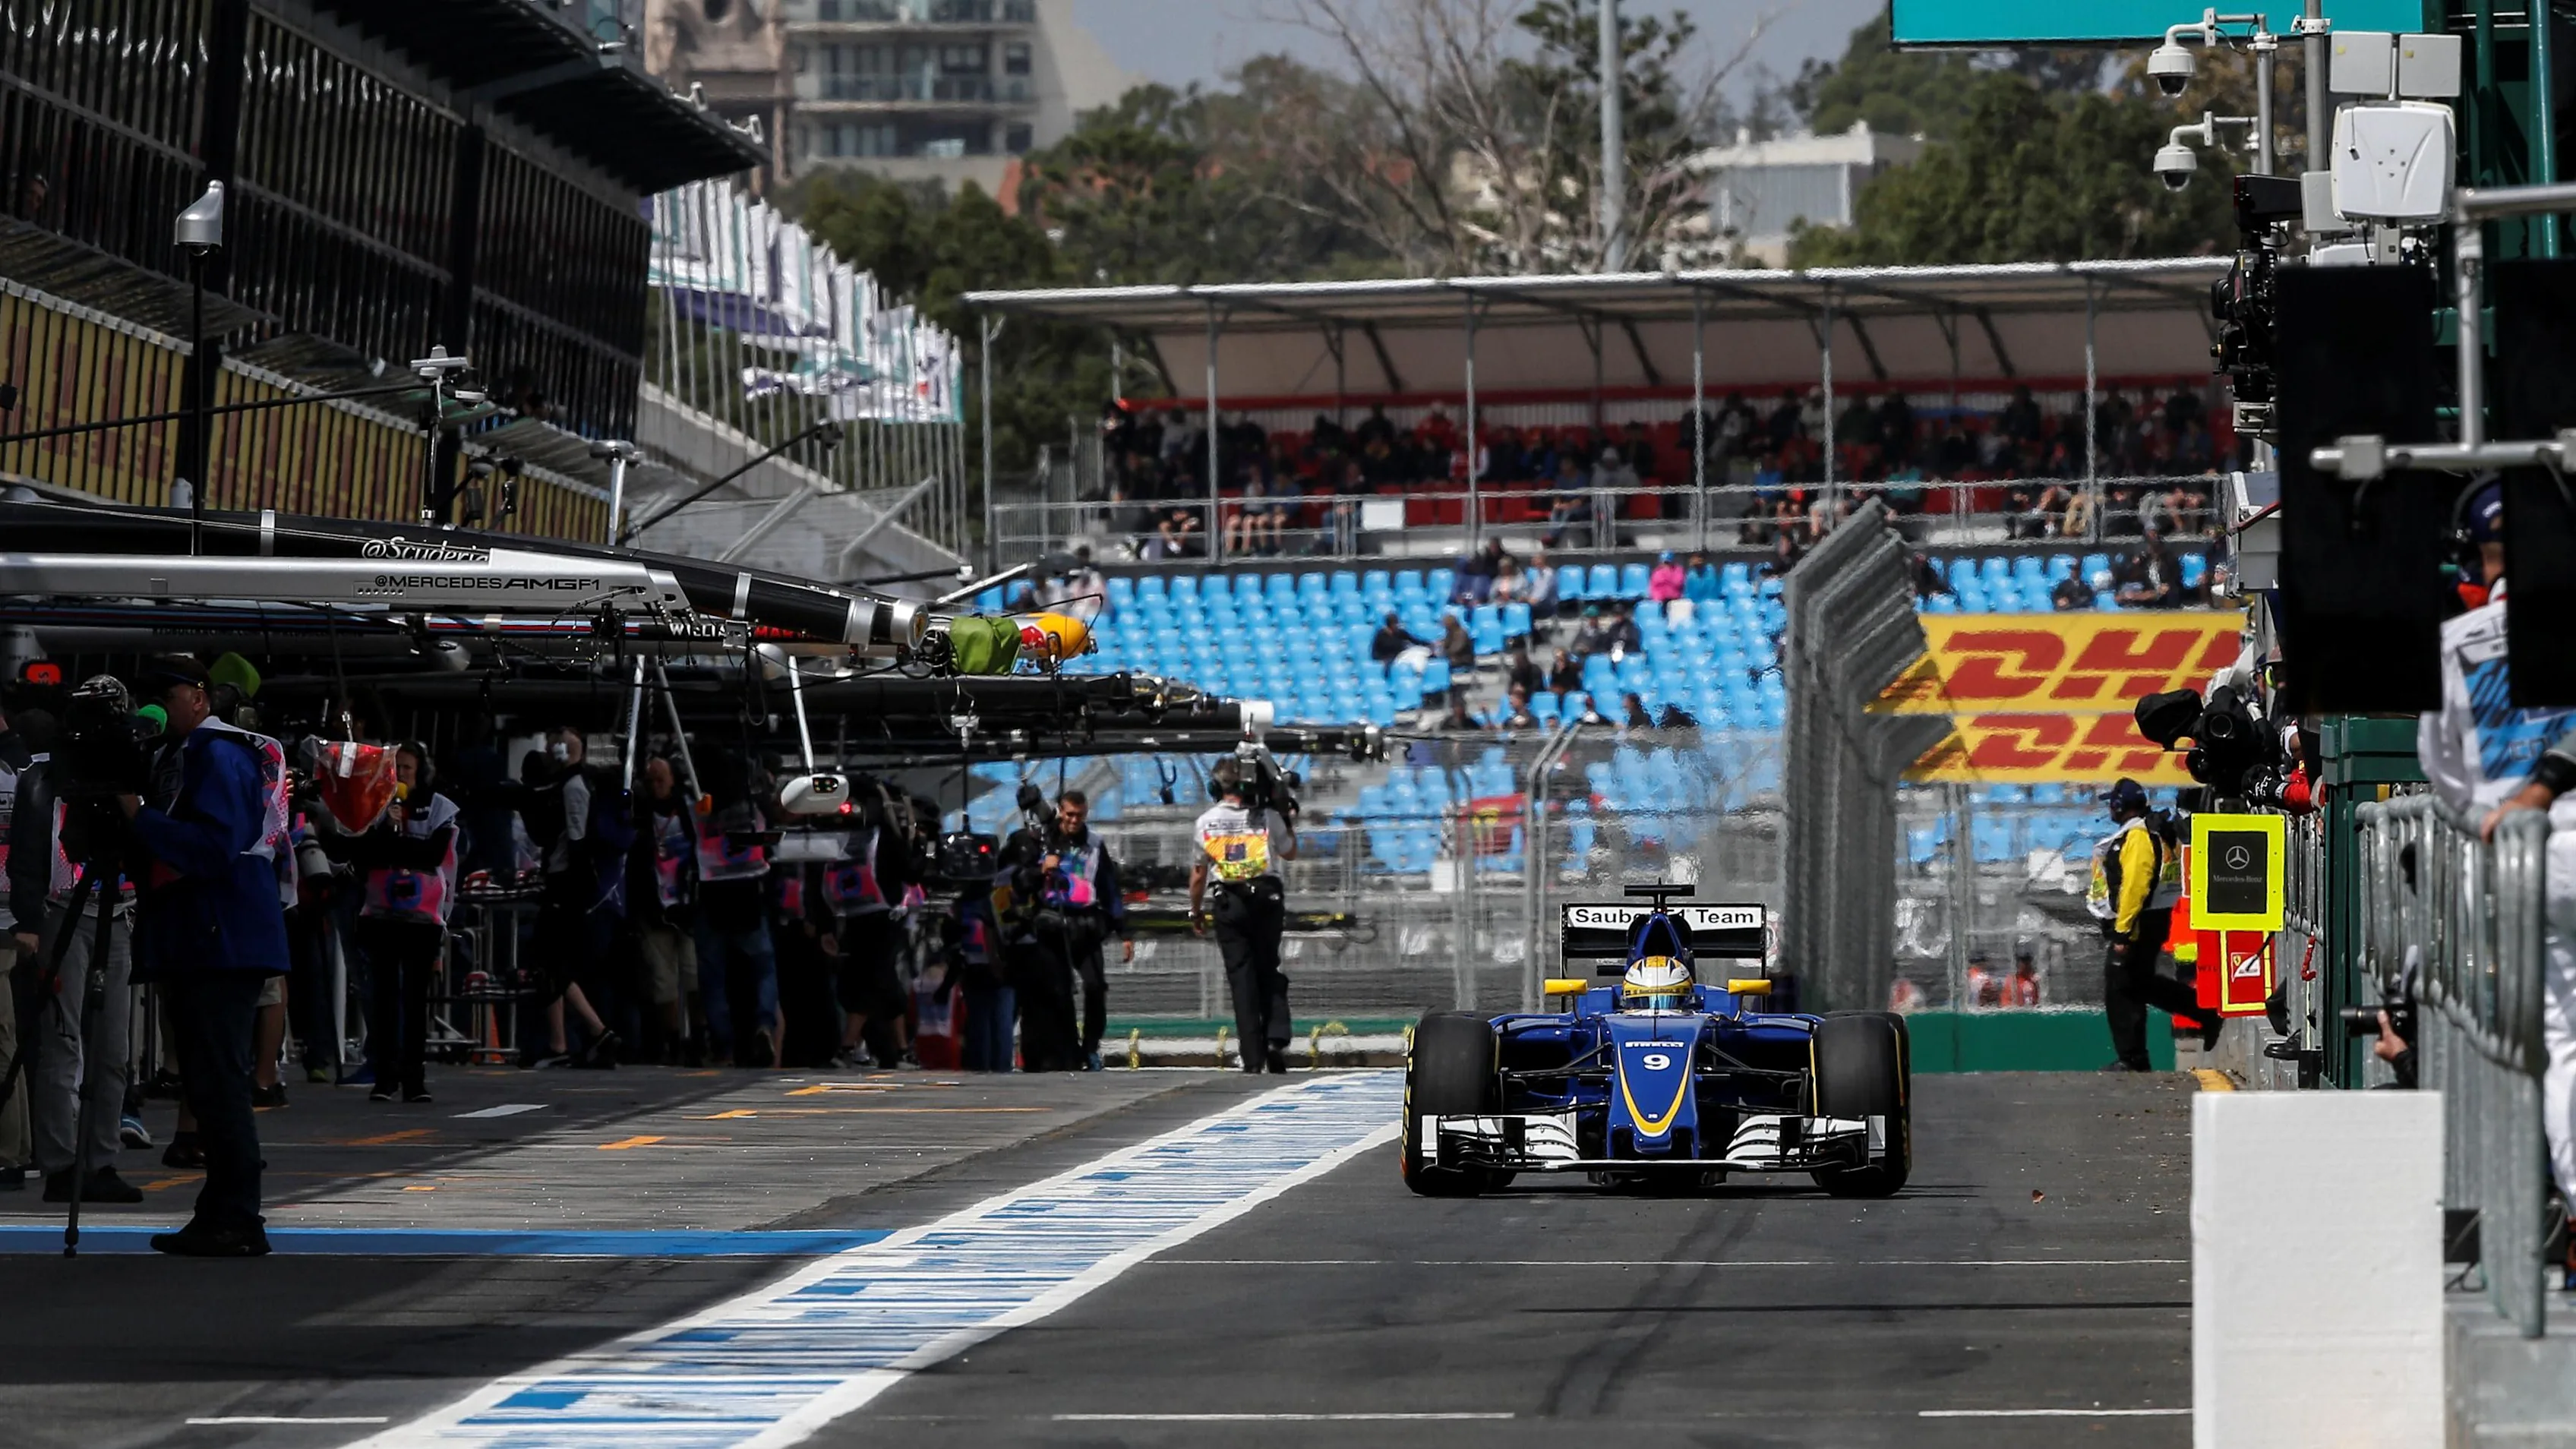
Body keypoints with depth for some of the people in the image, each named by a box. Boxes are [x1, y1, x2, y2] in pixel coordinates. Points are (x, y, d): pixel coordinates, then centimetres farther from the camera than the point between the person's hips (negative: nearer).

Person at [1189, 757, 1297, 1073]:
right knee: (1268, 971, 14)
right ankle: (1276, 1037, -6)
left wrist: (1196, 911, 15)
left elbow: (1199, 872, 3)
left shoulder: (1206, 821, -2)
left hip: (1228, 904, 0)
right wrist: (1289, 823, 29)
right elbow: (1290, 853, 14)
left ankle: (1253, 1058, -1)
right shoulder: (1268, 817, -2)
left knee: (1242, 977, 2)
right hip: (1267, 899, 0)